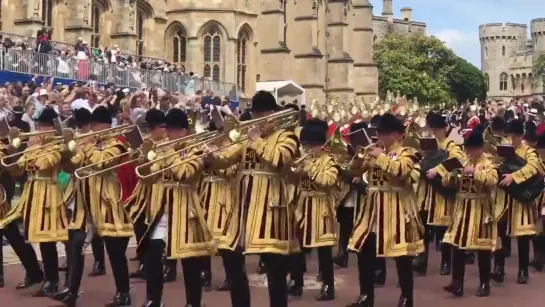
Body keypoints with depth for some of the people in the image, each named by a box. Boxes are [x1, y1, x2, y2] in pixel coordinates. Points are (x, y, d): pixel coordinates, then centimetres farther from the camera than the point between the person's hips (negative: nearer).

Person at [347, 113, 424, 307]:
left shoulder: (406, 153, -3)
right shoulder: (375, 152, 13)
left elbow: (401, 171, -23)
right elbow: (355, 171, 9)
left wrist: (381, 157, -18)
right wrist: (361, 156, -9)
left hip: (396, 208, -6)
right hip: (373, 207, 6)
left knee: (401, 254, -2)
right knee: (364, 251, 6)